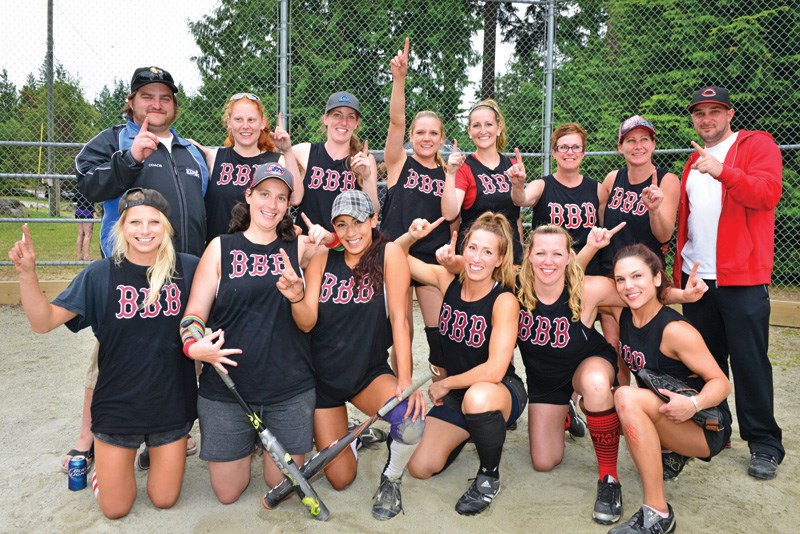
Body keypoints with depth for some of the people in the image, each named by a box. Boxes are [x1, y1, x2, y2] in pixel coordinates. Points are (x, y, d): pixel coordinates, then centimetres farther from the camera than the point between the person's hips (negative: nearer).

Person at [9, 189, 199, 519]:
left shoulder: (187, 269, -10)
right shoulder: (101, 275, -10)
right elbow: (43, 321, -12)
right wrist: (27, 272, -25)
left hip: (171, 403, 0)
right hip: (117, 404, 0)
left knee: (164, 500, 15)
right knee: (114, 509, 13)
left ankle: (155, 448, 43)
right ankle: (102, 453, 41)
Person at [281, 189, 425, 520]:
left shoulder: (388, 253, -11)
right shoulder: (322, 260, -3)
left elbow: (399, 317, -17)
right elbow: (307, 323, -10)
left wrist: (405, 380, -24)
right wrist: (296, 297, -32)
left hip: (370, 373, -2)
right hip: (323, 375, 2)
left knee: (411, 421, -33)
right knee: (340, 480, 5)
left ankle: (391, 478, 1)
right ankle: (346, 436, 41)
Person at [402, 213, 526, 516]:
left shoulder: (504, 301, -21)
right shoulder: (449, 280, -7)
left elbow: (494, 370, -29)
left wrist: (445, 383, -17)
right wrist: (410, 237, -20)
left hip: (499, 391, -5)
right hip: (455, 392, 5)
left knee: (477, 398, -41)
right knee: (419, 469, -5)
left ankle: (489, 476, -11)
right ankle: (469, 430, 26)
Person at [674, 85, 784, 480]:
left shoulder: (757, 145, 1)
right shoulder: (694, 160, 20)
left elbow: (768, 193, -16)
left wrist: (722, 170, -28)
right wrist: (679, 269, 9)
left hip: (741, 278, -6)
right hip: (696, 277, 6)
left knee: (749, 361, -1)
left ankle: (764, 444, 11)